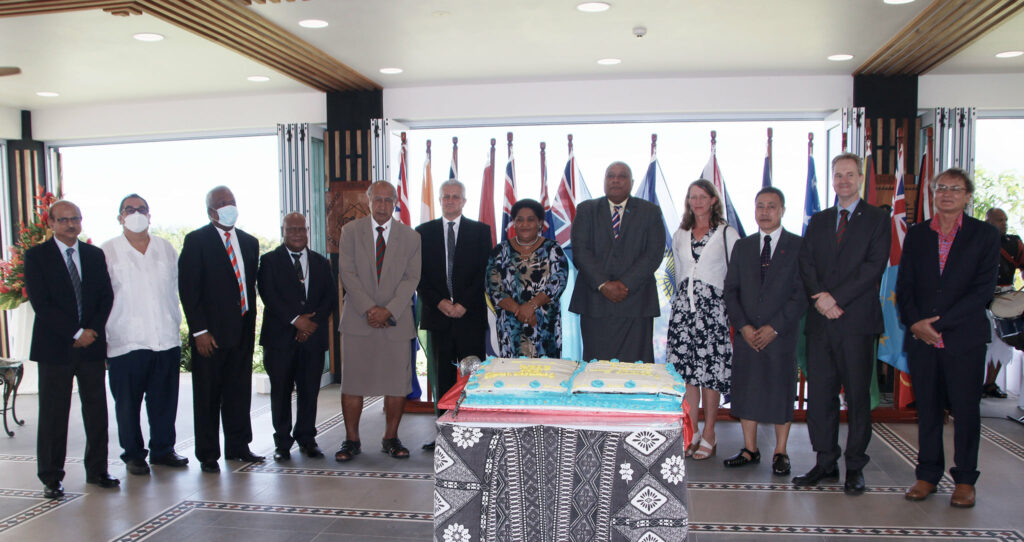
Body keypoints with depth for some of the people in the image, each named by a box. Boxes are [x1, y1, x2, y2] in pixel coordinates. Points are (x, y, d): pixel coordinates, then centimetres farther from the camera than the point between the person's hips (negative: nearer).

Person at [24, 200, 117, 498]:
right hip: (55, 347, -3)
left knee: (97, 409, 6)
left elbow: (106, 297, 8)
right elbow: (40, 303, -9)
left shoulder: (95, 255, 11)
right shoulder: (36, 256, 0)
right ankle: (51, 477, 14)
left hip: (92, 344, 3)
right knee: (53, 414, 2)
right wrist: (76, 333, -13)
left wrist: (93, 331, -6)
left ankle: (97, 470, 18)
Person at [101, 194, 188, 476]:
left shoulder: (166, 249, 12)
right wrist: (102, 334, -3)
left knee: (164, 400, 9)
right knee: (128, 403, 5)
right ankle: (133, 454, 19)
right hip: (126, 342, -3)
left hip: (166, 340, 3)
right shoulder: (107, 251, 1)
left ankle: (163, 449, 23)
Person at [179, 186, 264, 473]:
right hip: (211, 332, -5)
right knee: (207, 396, 4)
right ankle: (208, 454, 15)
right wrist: (199, 331, -13)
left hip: (242, 331, 5)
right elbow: (188, 289, -8)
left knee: (239, 392, 11)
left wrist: (251, 324, 11)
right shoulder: (196, 241, -4)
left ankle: (238, 447, 24)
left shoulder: (249, 242, 13)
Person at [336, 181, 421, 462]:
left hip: (396, 319, 1)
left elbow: (411, 278, 0)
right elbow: (347, 273, -2)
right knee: (352, 382, 1)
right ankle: (352, 440, 12)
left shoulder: (410, 236, 7)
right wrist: (369, 308, -12)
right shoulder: (351, 231, 5)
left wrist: (388, 310, -13)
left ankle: (391, 439, 16)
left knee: (397, 383, 2)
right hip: (358, 319, 0)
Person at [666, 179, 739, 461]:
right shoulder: (680, 235, 14)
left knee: (710, 370, -3)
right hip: (683, 305, 4)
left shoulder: (726, 234, 0)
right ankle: (691, 433, 10)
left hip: (712, 306, -4)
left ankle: (709, 435, 6)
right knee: (687, 370, 2)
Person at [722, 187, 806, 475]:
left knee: (781, 392, 4)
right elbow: (731, 290, 7)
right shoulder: (742, 246, 10)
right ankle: (750, 449, 21)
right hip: (747, 334, 3)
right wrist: (743, 326, -5)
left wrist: (775, 327, -13)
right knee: (746, 391, 8)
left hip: (782, 335, -3)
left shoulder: (799, 246, 0)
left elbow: (802, 294, -6)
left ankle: (780, 453, 17)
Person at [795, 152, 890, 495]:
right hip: (821, 320, 4)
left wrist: (835, 298, -15)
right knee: (819, 393, 5)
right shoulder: (818, 221, 16)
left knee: (858, 396, 3)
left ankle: (855, 467, 13)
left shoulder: (877, 220, 3)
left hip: (857, 319, -4)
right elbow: (805, 264, 7)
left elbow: (874, 266, -8)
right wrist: (819, 296, -10)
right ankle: (825, 462, 16)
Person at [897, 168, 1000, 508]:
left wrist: (939, 323, -12)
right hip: (921, 337, 2)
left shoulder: (985, 235, 3)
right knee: (927, 408, 8)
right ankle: (928, 474, 18)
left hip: (963, 337, -2)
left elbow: (983, 289, -6)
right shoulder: (917, 235, 11)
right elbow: (904, 287, 8)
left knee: (965, 409, 4)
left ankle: (964, 479, 16)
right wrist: (915, 323, -8)